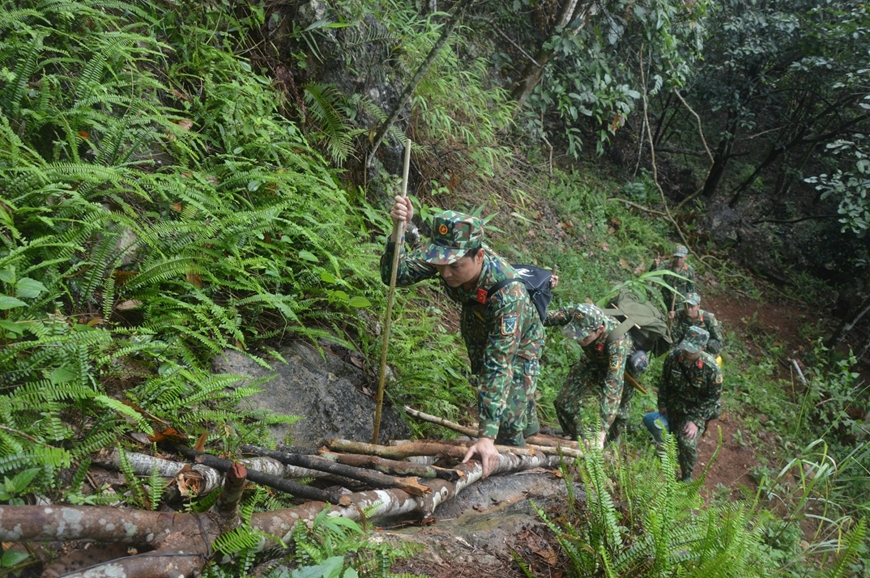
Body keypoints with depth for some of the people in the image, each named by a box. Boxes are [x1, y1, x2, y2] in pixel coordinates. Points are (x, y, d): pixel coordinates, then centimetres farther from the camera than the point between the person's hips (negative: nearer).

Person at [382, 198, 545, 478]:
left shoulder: (508, 293, -47)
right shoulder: (449, 256, -33)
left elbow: (500, 366, -48)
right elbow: (395, 274, -29)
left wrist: (486, 437, -51)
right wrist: (398, 229, -49)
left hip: (519, 343, -5)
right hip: (478, 334, 5)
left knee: (508, 420, -10)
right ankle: (529, 424, 53)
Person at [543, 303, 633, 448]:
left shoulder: (617, 342, -46)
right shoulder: (577, 314, -36)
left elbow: (613, 386, -49)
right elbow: (559, 314, -13)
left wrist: (602, 431, -52)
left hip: (621, 367, -4)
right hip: (592, 361, 4)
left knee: (617, 411, -1)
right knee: (564, 401, -2)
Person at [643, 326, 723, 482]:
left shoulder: (711, 368, -23)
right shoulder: (673, 356, -14)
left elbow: (712, 398, -14)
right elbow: (664, 382, 2)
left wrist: (696, 421, -18)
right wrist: (662, 405, 2)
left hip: (697, 410, -4)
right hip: (673, 404, 4)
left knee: (688, 442, -22)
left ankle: (687, 477, 5)